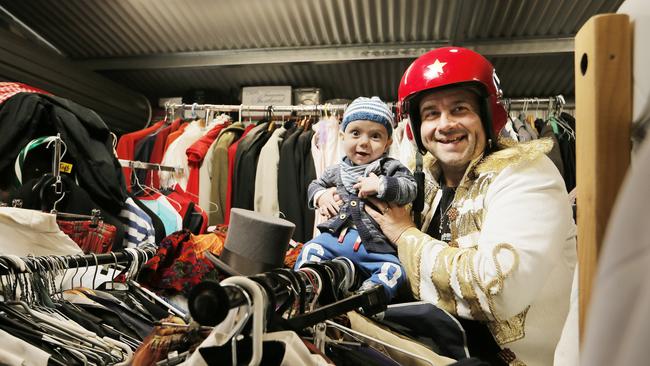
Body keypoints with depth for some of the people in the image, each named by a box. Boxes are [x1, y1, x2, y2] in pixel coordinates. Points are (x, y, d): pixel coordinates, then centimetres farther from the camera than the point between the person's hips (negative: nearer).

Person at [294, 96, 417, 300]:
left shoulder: (391, 168, 3)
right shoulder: (337, 171, 15)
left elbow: (410, 189, -9)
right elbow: (315, 185, 29)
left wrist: (381, 185, -21)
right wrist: (320, 196, 6)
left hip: (374, 243, -2)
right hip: (336, 235, 3)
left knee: (392, 270, -22)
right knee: (311, 251, -16)